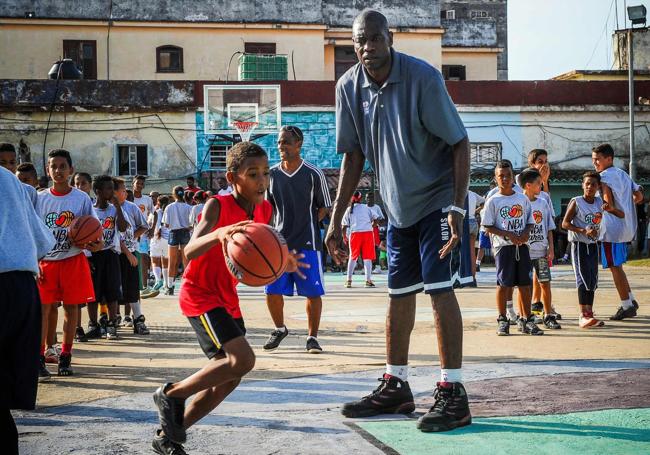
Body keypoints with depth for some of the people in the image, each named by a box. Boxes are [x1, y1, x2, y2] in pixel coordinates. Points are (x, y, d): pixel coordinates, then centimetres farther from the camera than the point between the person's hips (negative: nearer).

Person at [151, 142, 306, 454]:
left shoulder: (265, 210, 0)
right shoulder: (217, 206, -21)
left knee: (228, 378, 8)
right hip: (200, 296, -8)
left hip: (227, 299, 8)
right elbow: (190, 251, -37)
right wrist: (218, 234, -57)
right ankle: (171, 394, -3)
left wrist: (282, 264, -6)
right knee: (243, 359, -23)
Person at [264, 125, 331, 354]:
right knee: (272, 291, 1)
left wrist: (307, 224, -4)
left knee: (313, 292, -1)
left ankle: (312, 337, 12)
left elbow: (324, 208, 3)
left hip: (307, 243, -3)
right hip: (280, 241, 3)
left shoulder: (313, 174, -5)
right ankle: (279, 329, 25)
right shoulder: (272, 174, 5)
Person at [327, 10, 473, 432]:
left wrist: (458, 207, -24)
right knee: (399, 294, 10)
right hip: (397, 206, 6)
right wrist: (336, 220, 1)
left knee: (440, 289, -11)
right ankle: (395, 387, 20)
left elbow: (459, 143, -17)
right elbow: (354, 156, 4)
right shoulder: (349, 87, -5)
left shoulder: (422, 77, -21)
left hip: (438, 200, -6)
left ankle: (453, 393, -6)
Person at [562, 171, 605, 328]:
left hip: (593, 245, 6)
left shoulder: (599, 202, 6)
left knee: (593, 280, 7)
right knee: (583, 279, -12)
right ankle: (583, 316, -13)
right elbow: (565, 223, -12)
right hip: (579, 244, -6)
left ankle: (589, 313, 16)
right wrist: (584, 231, -22)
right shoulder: (576, 202, -9)